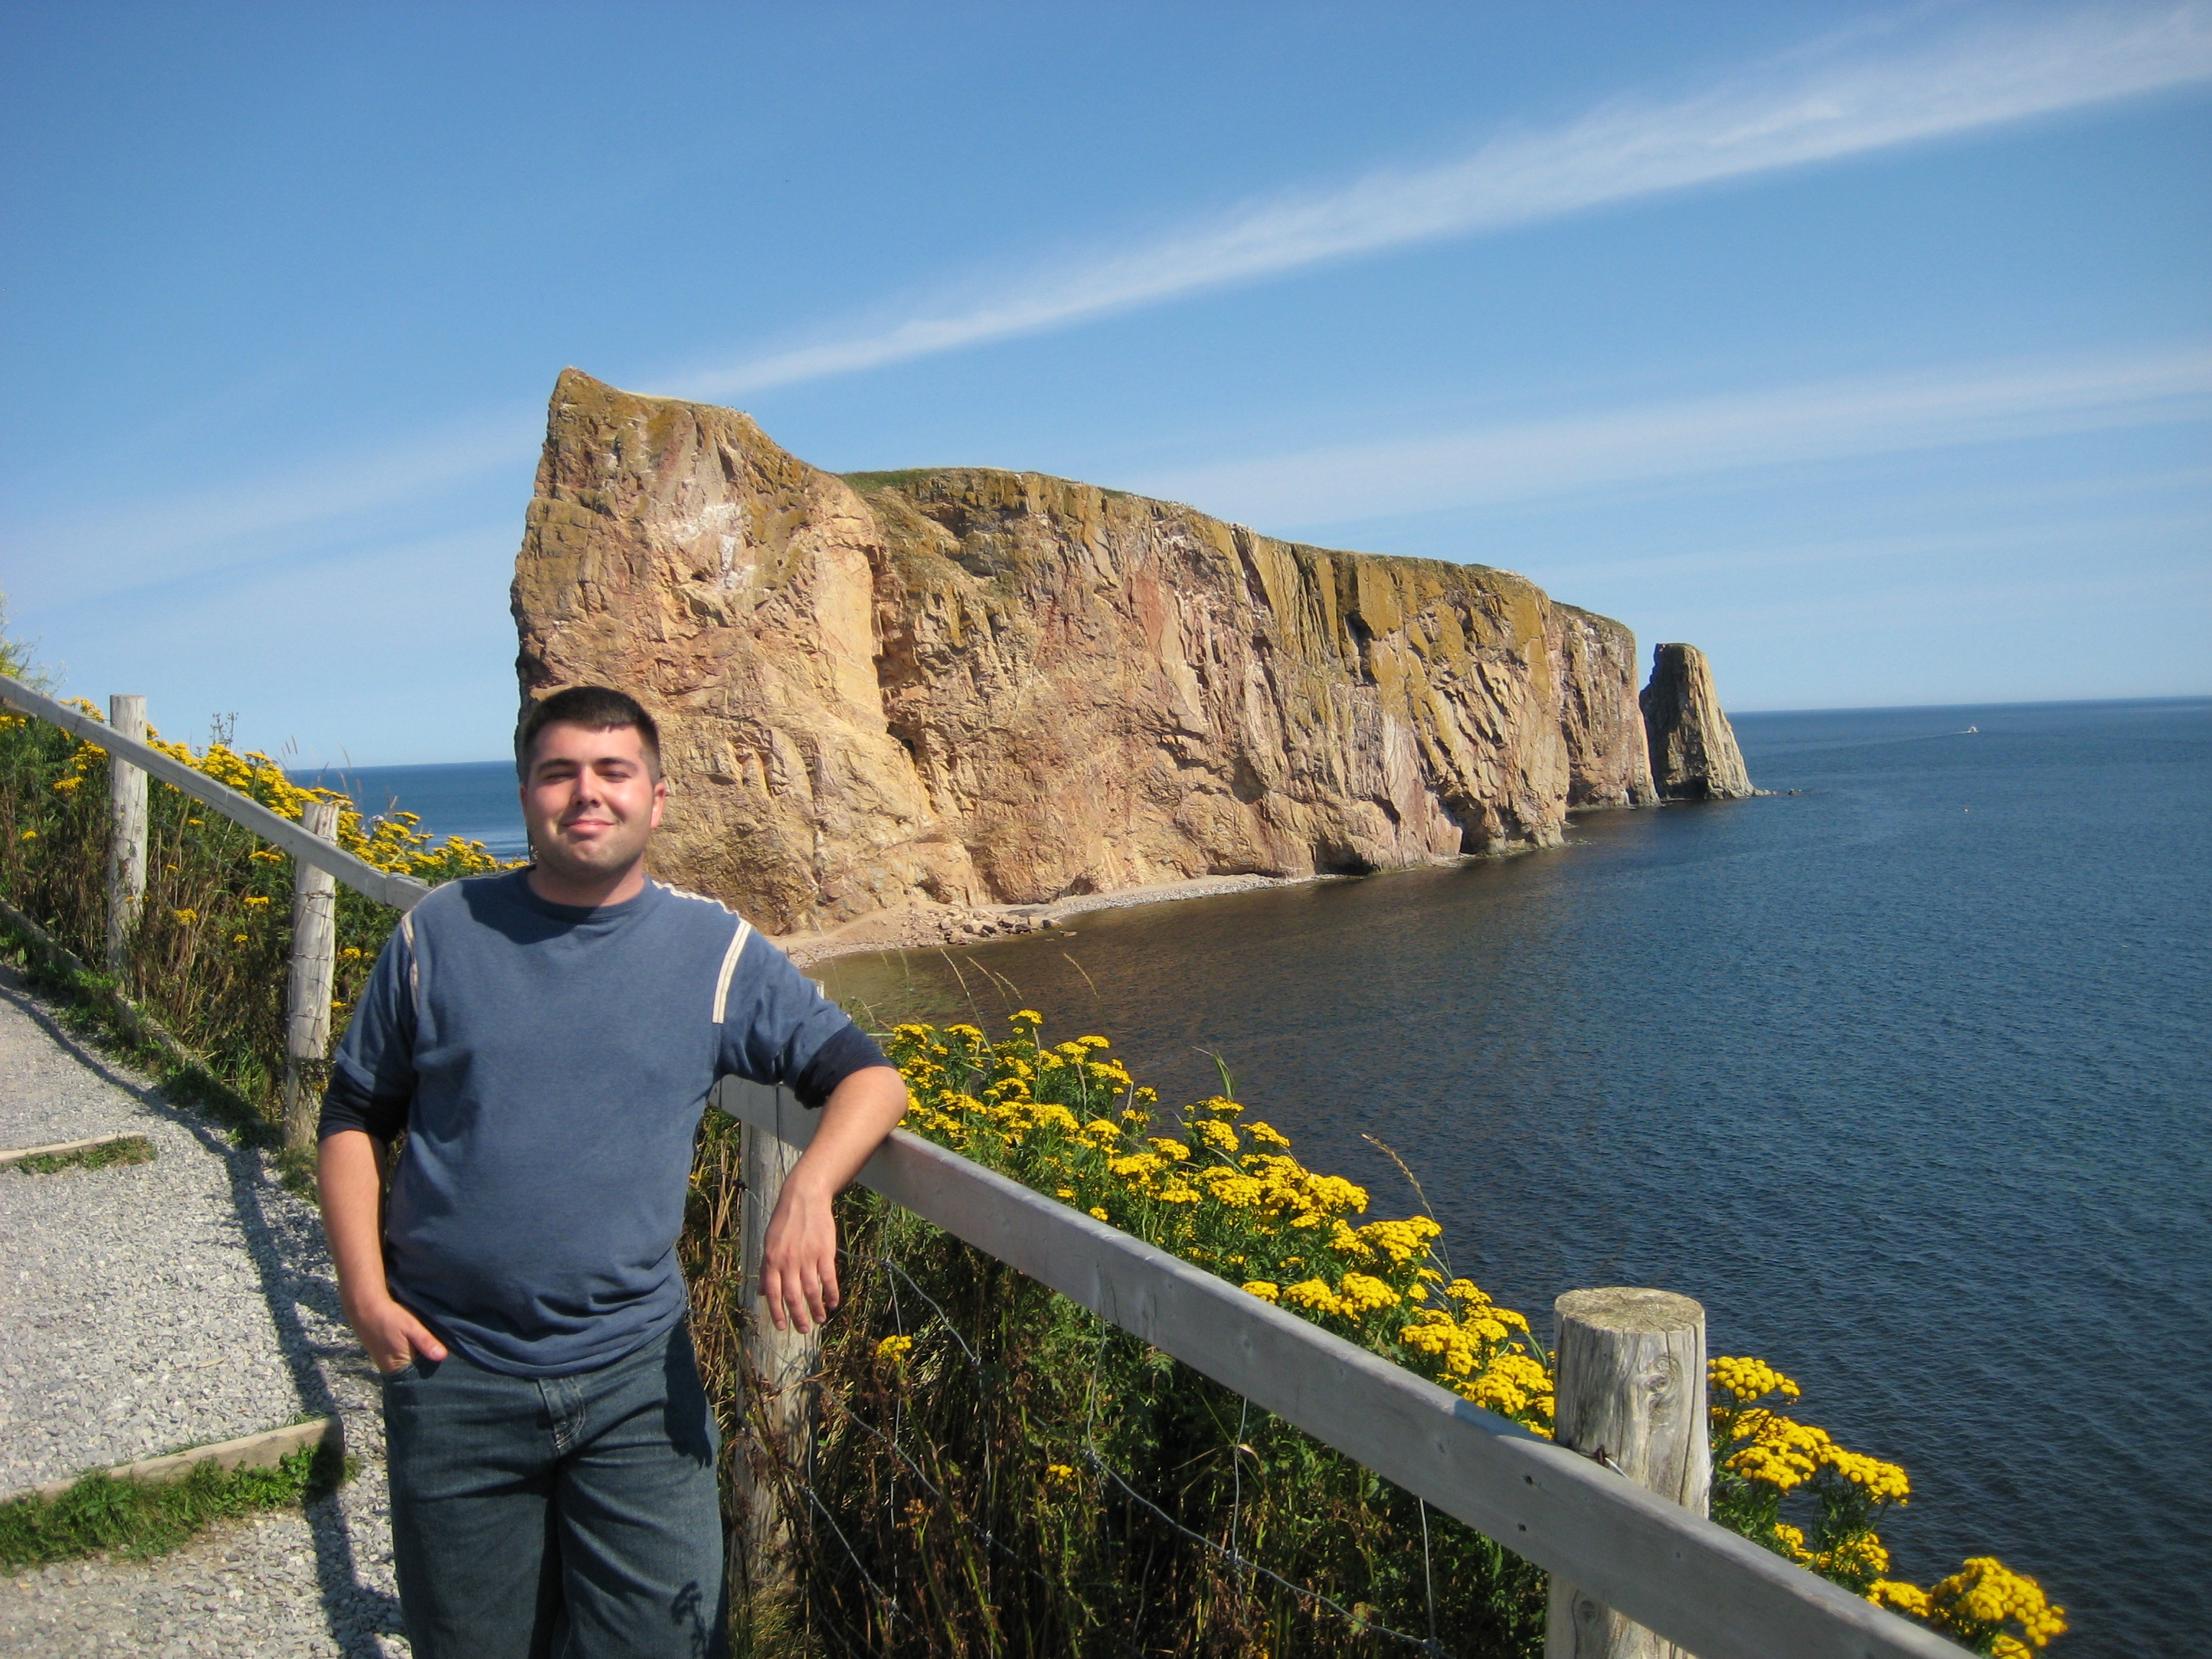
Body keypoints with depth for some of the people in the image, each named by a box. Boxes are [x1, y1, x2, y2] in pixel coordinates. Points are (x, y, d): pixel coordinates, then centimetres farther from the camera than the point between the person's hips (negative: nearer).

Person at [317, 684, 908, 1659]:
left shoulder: (714, 951, -2)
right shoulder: (441, 932, 1)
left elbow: (866, 1077, -2)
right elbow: (353, 1115, 8)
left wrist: (809, 1190, -20)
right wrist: (364, 1291, -3)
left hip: (635, 1378, 0)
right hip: (453, 1371, 1)